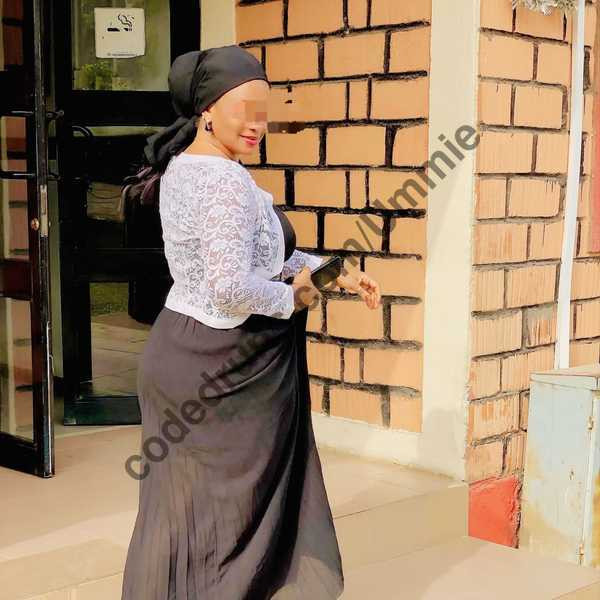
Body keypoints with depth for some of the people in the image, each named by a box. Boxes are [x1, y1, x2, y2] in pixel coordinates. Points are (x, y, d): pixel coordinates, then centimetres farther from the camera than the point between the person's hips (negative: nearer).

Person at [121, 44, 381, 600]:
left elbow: (260, 251, 15)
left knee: (183, 504, 17)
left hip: (184, 347, 9)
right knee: (223, 506, 7)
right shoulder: (229, 182, -22)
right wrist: (292, 299, -12)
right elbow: (233, 288, -31)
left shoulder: (183, 167, 9)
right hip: (219, 364, -9)